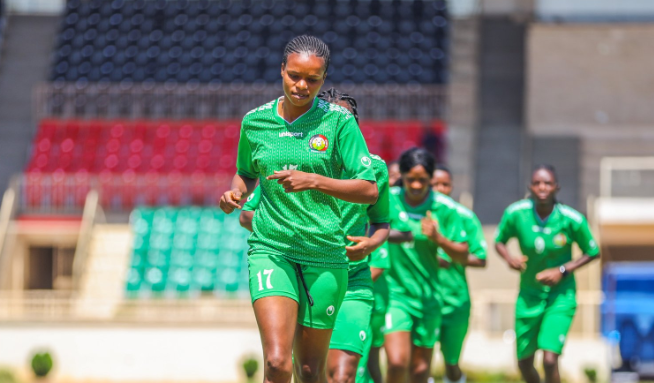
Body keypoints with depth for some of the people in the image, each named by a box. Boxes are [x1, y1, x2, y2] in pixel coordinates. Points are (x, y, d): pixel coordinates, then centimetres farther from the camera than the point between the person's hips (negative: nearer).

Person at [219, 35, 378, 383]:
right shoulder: (254, 121, 6)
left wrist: (313, 180, -19)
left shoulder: (339, 121, -2)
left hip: (324, 254, 0)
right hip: (270, 249, 1)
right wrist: (235, 194, 2)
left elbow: (369, 190, -6)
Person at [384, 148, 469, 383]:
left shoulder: (445, 209, -2)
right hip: (395, 291, -2)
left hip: (427, 295, 2)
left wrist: (438, 239, -17)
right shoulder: (388, 200, -5)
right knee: (397, 362, -19)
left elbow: (463, 254, 0)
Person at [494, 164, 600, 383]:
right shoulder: (515, 213, -13)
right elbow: (499, 241, 4)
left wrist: (563, 271, -16)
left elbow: (593, 253, -3)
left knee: (550, 361, -18)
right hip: (529, 296, 3)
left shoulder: (572, 219, -16)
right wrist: (509, 259, -18)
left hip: (561, 296, -3)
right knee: (524, 363, 12)